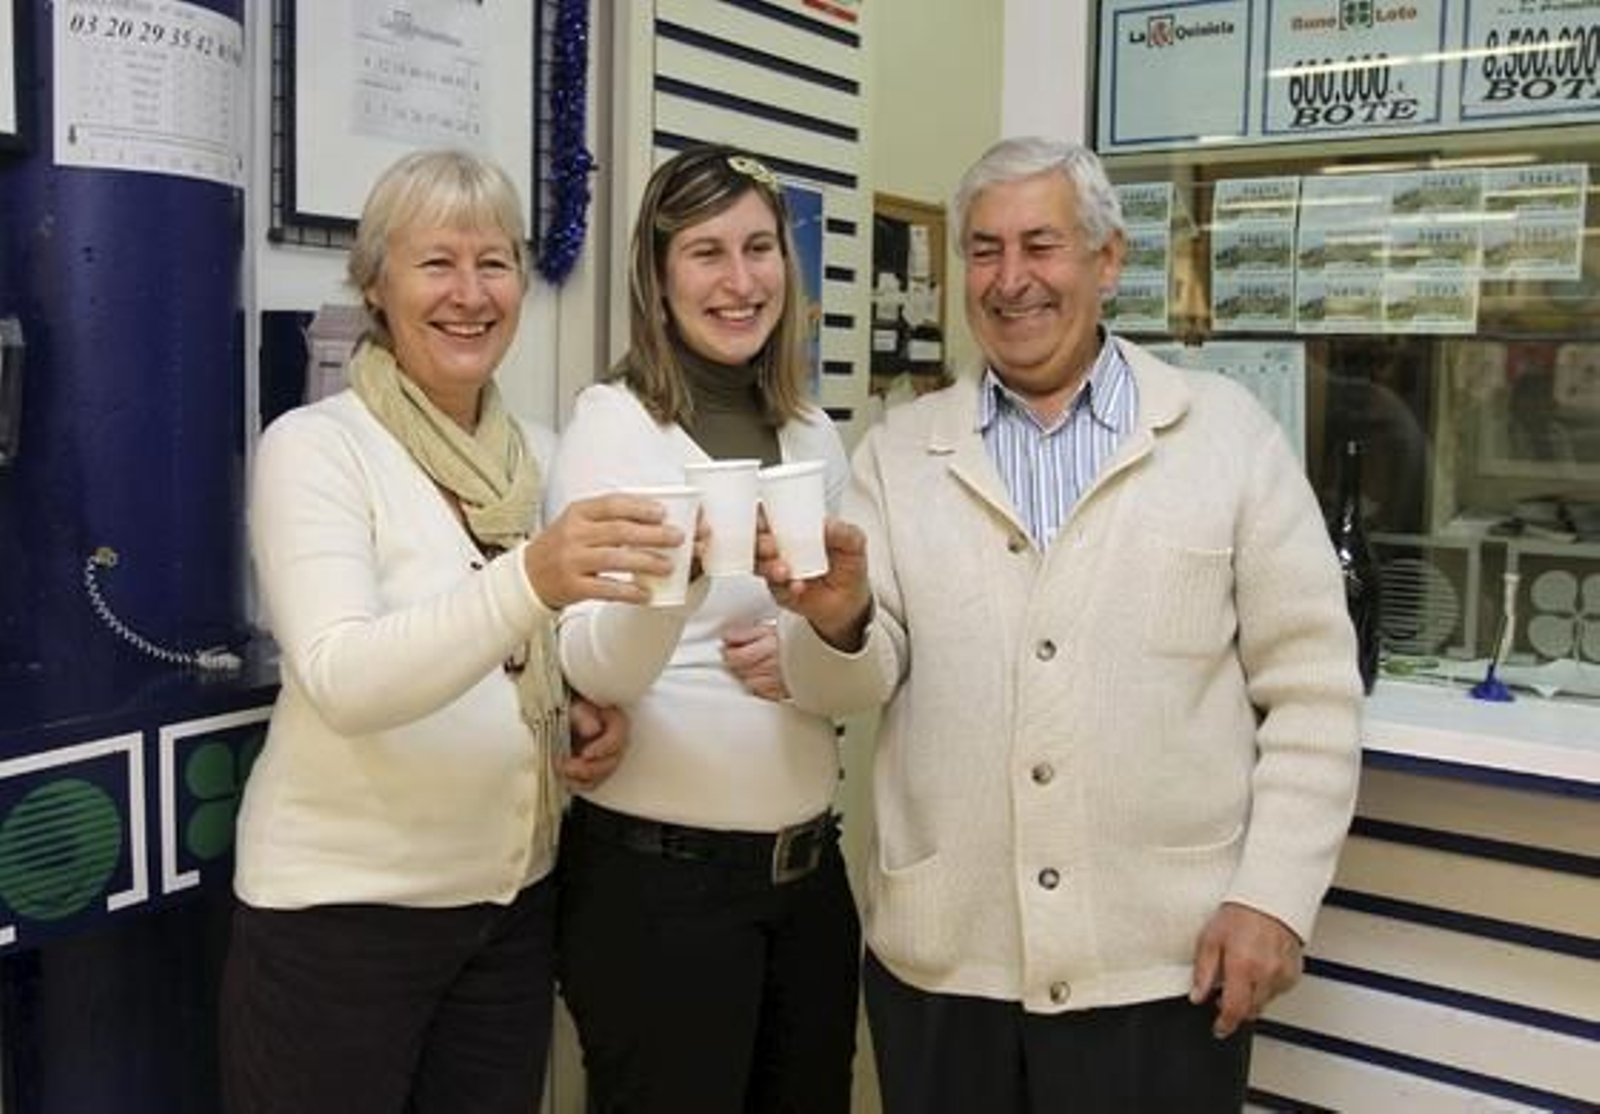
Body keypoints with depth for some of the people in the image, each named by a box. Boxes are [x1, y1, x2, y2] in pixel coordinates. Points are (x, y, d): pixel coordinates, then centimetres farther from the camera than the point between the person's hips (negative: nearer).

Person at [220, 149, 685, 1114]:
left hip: (514, 896, 5)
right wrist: (529, 580, -41)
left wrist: (592, 711, -5)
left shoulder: (543, 457, 5)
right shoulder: (315, 445, -12)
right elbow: (343, 681, -27)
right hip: (344, 902, -5)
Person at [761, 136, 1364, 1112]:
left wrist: (1275, 897, -7)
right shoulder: (900, 451, 5)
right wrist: (840, 622, -21)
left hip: (1163, 965, -1)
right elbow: (856, 683, 0)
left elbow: (1311, 691, 0)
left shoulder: (1231, 435, 1)